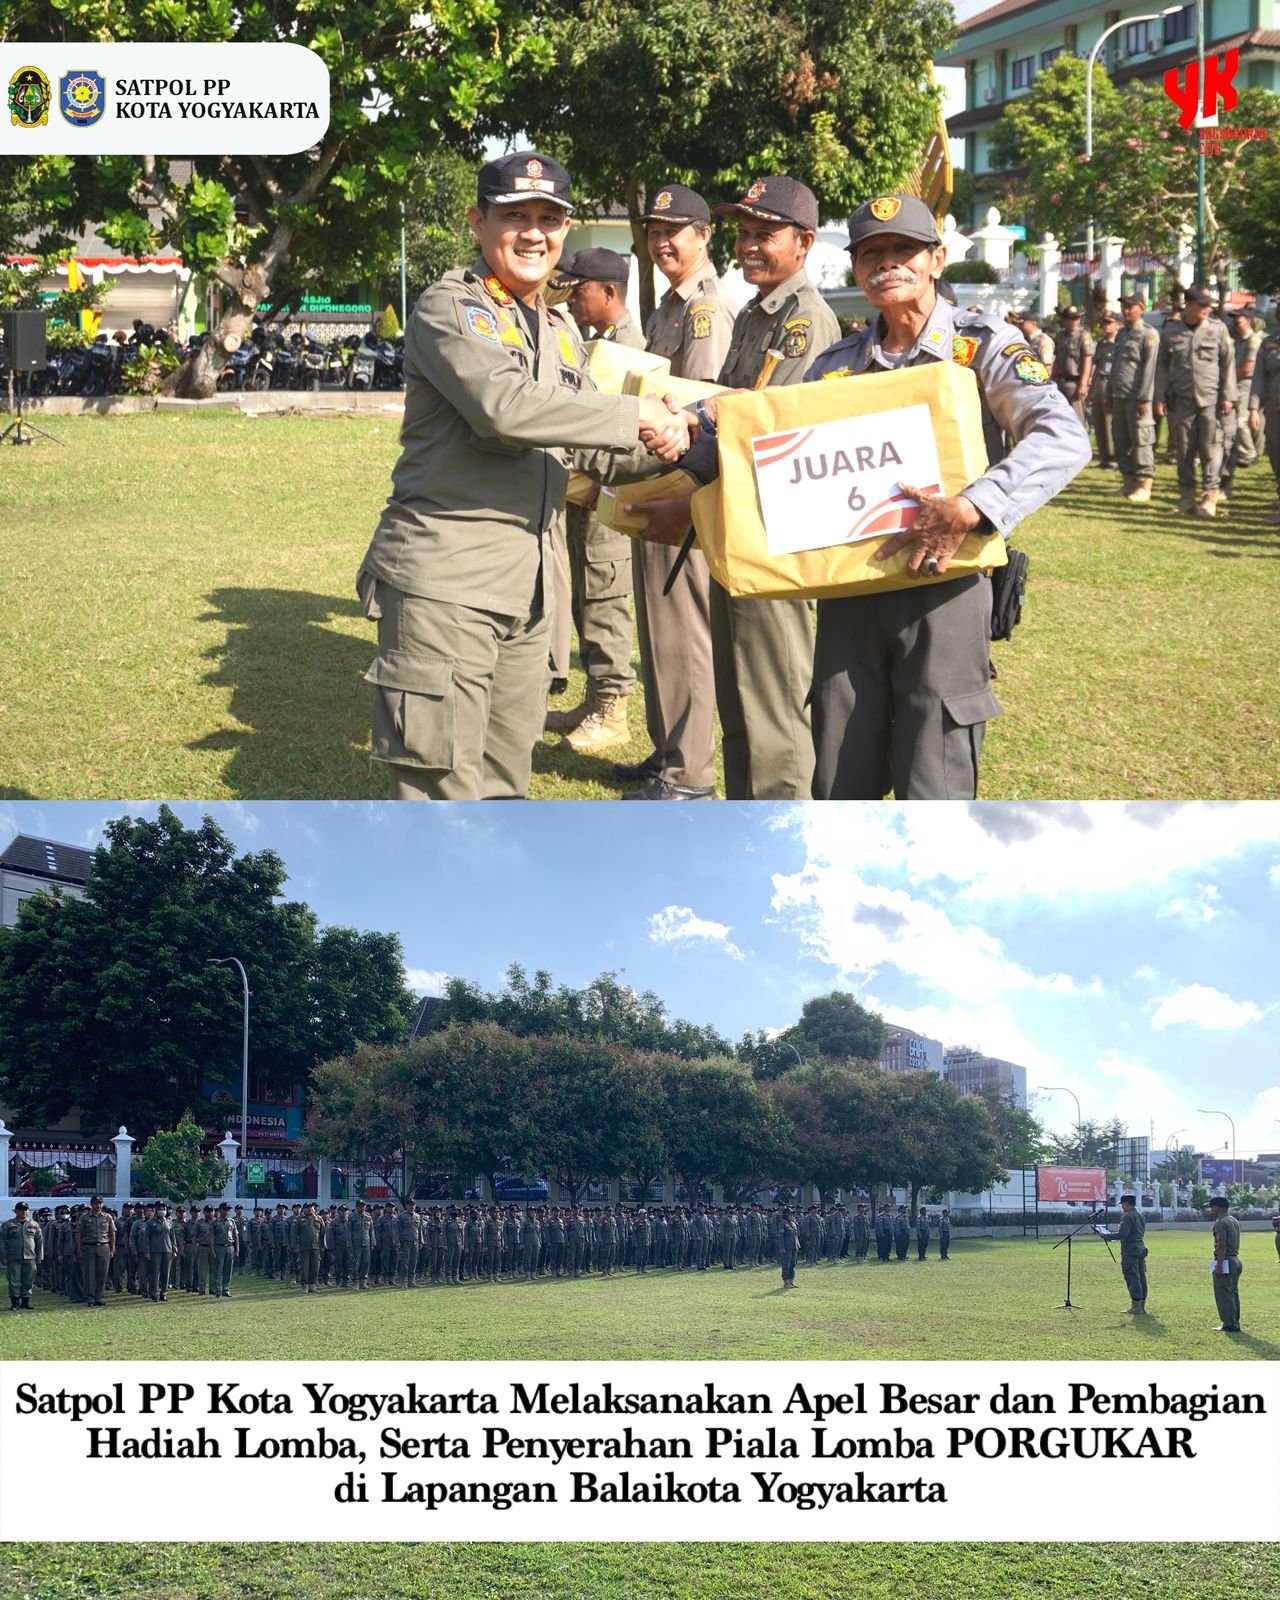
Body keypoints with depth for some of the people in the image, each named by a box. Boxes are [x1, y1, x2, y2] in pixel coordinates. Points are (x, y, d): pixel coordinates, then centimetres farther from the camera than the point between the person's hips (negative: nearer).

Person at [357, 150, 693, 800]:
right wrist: (633, 416, -17)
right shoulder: (450, 308, -7)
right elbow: (502, 405, -24)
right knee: (442, 787, -8)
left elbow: (581, 451, 27)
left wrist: (660, 448, 5)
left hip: (527, 588, 8)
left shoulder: (562, 336, 21)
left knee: (503, 782, 15)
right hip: (446, 578, -8)